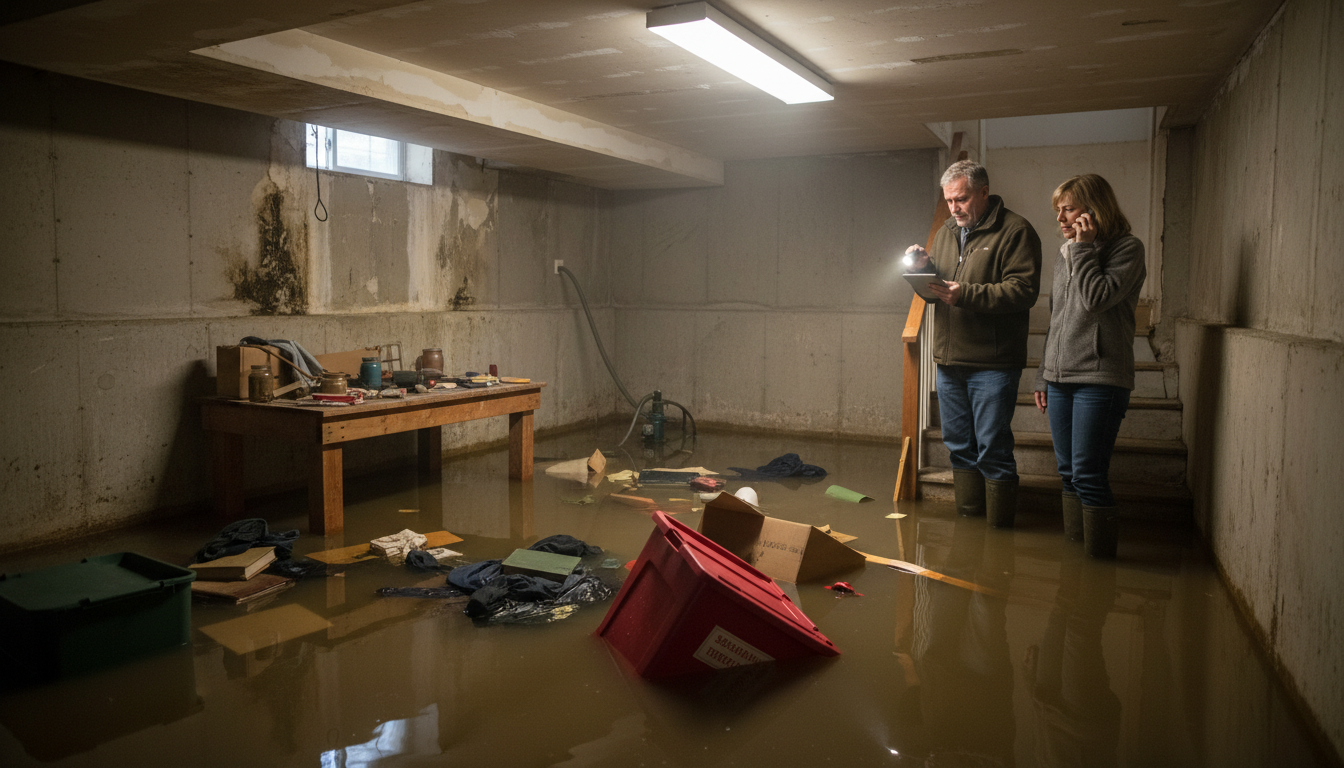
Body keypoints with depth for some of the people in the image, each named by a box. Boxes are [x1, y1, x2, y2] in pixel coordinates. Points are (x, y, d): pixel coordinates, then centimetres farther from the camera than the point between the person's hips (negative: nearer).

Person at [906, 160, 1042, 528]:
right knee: (959, 445, 13)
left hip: (992, 363, -7)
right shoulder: (945, 232, 17)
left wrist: (966, 294, -26)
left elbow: (1023, 289, -16)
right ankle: (967, 517, 25)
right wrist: (924, 267, -1)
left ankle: (999, 529, 9)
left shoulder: (1014, 231, -5)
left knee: (993, 449, -3)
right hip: (949, 360, 7)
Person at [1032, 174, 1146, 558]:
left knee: (1088, 475, -9)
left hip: (1100, 379, -7)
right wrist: (1043, 375, 19)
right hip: (1060, 378, 7)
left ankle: (1100, 558, 3)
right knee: (1068, 472, 10)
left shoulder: (1126, 249, -3)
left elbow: (1097, 299, -20)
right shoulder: (1064, 254, 18)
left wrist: (1084, 248, -11)